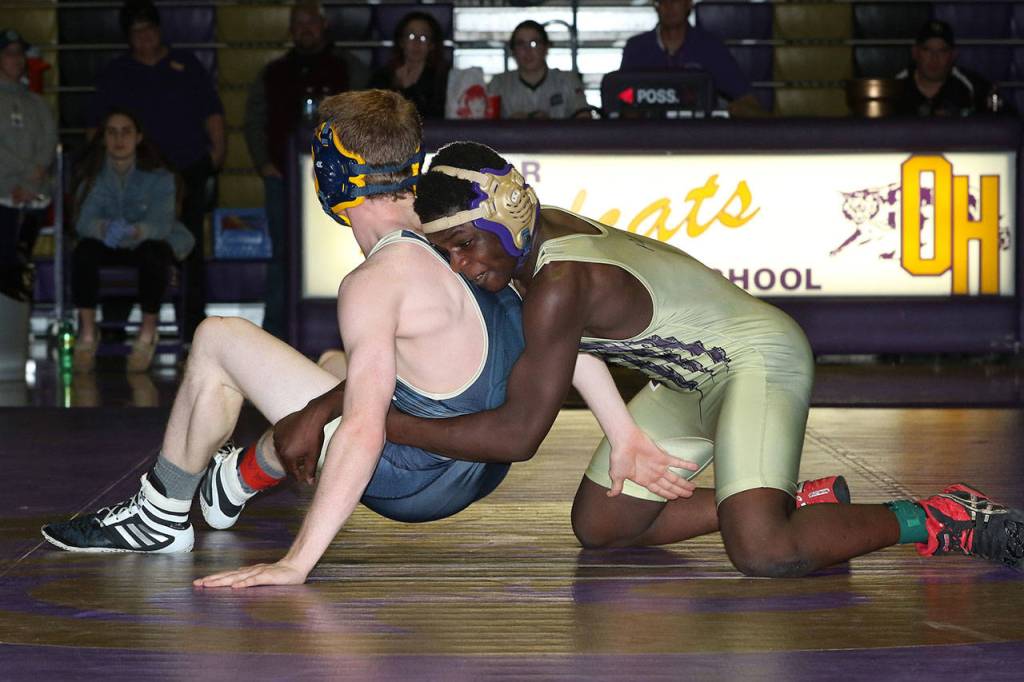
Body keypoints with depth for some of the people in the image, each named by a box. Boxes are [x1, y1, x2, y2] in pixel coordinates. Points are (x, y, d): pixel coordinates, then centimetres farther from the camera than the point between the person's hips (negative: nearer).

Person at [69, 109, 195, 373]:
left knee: (154, 254, -37)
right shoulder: (91, 173, -10)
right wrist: (105, 227, -44)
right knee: (83, 251, -31)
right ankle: (87, 333, -19)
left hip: (148, 242, -1)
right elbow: (83, 220, -20)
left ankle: (148, 332, -16)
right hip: (108, 248, 2)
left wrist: (134, 231, -48)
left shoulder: (157, 175, -15)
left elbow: (162, 223, -26)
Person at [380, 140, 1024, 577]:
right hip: (692, 378, 10)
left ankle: (947, 519, -11)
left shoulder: (559, 283, -30)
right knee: (598, 526, 8)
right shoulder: (537, 232, -2)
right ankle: (797, 504, 14)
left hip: (759, 357, -10)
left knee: (762, 552, -30)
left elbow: (518, 433, -28)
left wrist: (389, 425, -23)